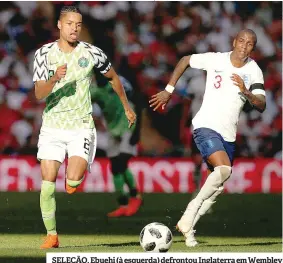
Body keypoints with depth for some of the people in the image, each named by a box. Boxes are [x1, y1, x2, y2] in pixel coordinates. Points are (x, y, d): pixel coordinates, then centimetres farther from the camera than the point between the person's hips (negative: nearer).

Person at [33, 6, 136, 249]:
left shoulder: (92, 53, -3)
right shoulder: (44, 53, -2)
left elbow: (113, 77, 15)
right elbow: (39, 94, -9)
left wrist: (127, 107, 24)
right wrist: (55, 79, -28)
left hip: (82, 127, -1)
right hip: (53, 126, 1)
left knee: (73, 181, -20)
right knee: (48, 182, -6)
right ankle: (52, 235, 7)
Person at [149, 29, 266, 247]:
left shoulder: (254, 71, 0)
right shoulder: (215, 59, -5)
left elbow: (261, 106, -7)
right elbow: (185, 60, 11)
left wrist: (246, 92, -25)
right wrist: (168, 90, 9)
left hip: (229, 134, 5)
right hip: (206, 126, -5)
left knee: (217, 187, 5)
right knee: (224, 169, -28)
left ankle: (188, 225, 19)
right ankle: (192, 210, -16)